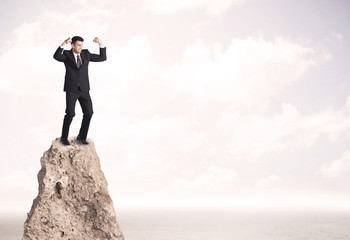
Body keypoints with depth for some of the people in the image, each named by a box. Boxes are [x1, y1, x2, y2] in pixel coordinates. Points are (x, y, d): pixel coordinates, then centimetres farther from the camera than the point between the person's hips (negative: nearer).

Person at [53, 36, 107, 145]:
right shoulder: (66, 54, -1)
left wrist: (101, 44, -7)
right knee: (70, 113, -13)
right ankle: (64, 137, 6)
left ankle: (81, 137, 9)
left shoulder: (86, 54, 8)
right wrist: (64, 43, -34)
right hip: (71, 89, -4)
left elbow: (102, 58, 5)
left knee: (88, 112, -6)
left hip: (84, 89, 4)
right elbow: (56, 56, -24)